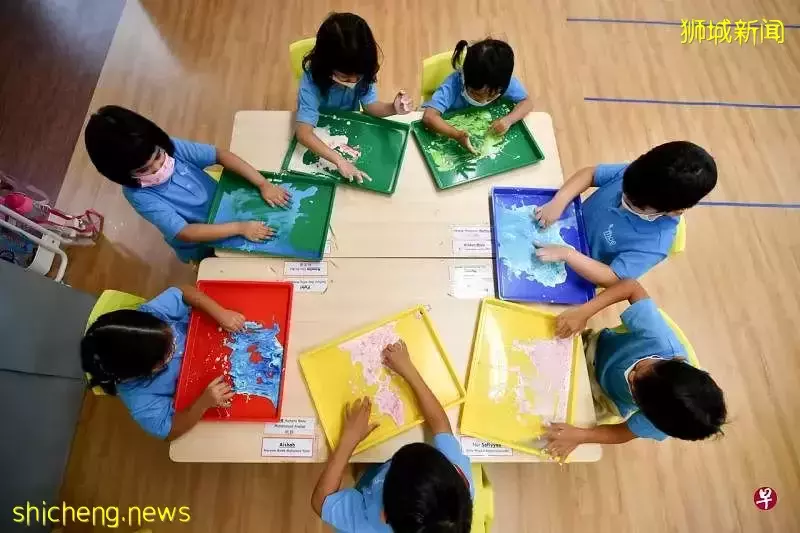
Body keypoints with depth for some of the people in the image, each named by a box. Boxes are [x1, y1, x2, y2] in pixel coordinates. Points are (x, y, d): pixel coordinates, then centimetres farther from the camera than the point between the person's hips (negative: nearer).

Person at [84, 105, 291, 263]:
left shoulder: (170, 146, -21)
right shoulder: (139, 195, -29)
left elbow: (220, 154, -21)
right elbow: (184, 233, -33)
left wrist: (263, 184, -31)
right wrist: (240, 227, -39)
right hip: (200, 245, -4)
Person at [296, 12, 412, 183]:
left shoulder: (362, 72, -23)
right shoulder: (312, 79, -34)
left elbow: (370, 105, -14)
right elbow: (303, 132, -43)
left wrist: (393, 108, -37)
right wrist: (339, 160, -56)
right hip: (318, 136, -5)